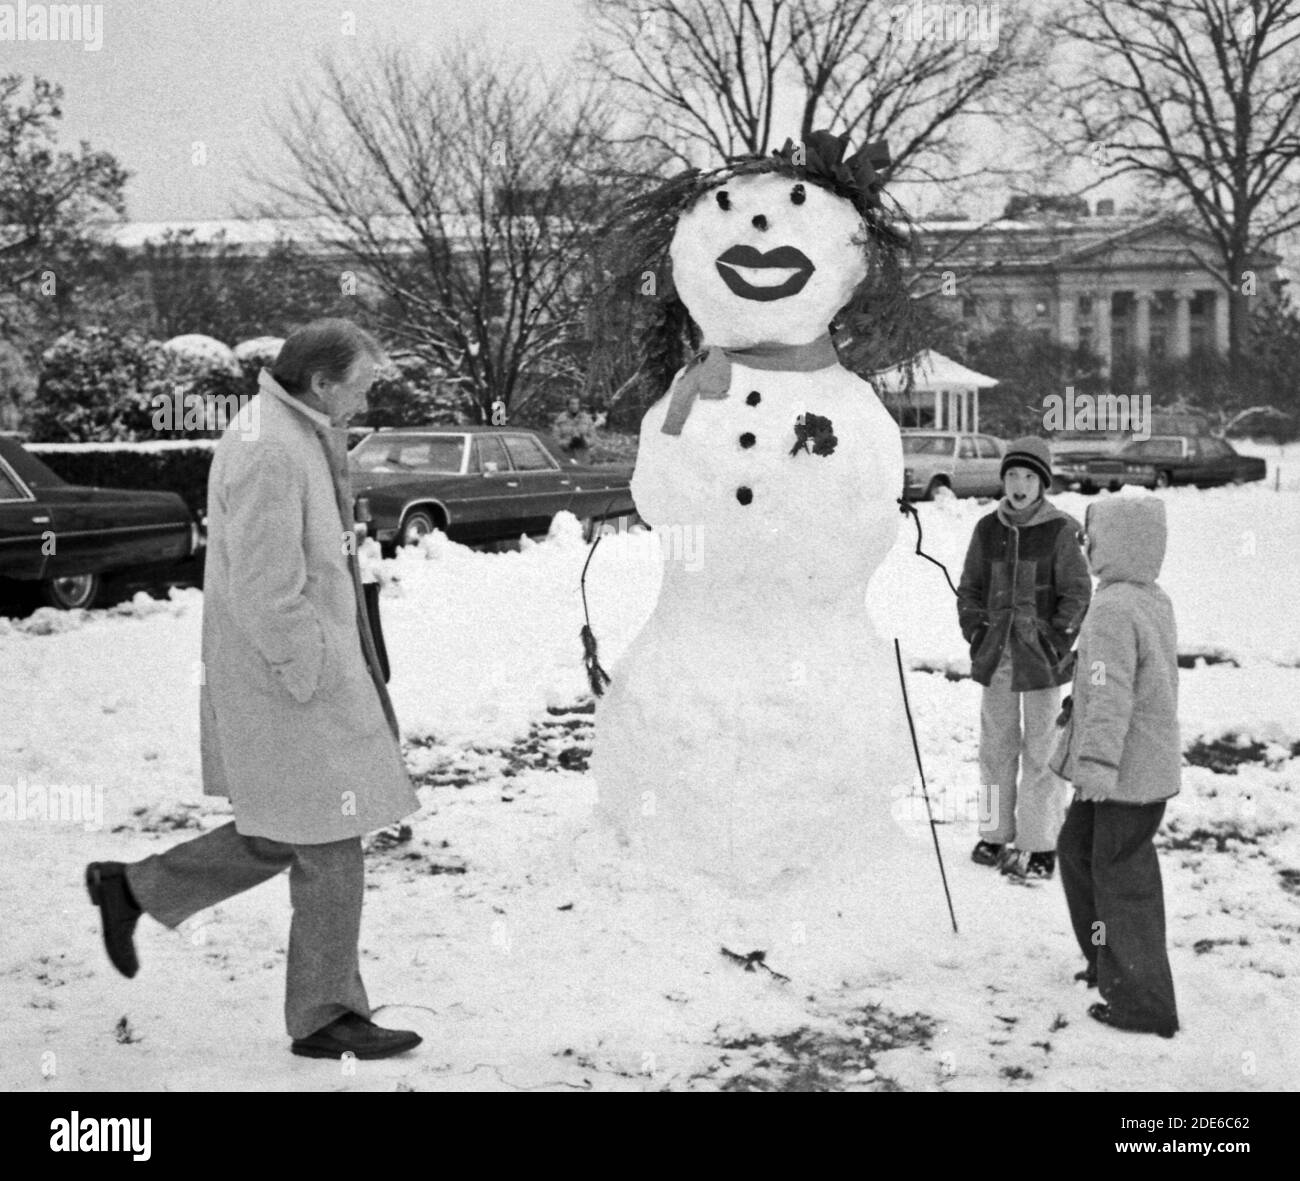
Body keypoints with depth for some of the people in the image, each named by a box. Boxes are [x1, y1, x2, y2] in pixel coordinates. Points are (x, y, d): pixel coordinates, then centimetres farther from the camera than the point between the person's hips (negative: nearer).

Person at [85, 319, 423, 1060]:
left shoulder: (299, 439, 13)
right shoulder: (269, 451, -20)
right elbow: (265, 594, -24)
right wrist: (315, 678, -18)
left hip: (311, 670, 10)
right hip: (292, 684, -10)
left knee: (282, 836, 18)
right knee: (331, 844, 0)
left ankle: (134, 888, 27)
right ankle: (324, 1017, 12)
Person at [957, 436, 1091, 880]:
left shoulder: (1060, 531, -7)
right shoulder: (988, 530, 5)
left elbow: (1077, 593, -5)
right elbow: (969, 588, 14)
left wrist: (1057, 640, -11)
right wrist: (975, 631, 2)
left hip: (1042, 657, -4)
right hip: (996, 655, 4)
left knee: (1041, 751, 1)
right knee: (996, 746, 12)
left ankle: (1040, 846, 8)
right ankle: (995, 835, 24)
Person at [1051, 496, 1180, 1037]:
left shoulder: (1113, 610, -21)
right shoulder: (1155, 601, 10)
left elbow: (1111, 693, -27)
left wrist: (1096, 763, -28)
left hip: (1128, 774, -10)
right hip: (1151, 764, 10)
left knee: (1122, 879, -1)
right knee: (1077, 848, 22)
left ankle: (1143, 1005, 6)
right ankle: (1108, 963, 33)